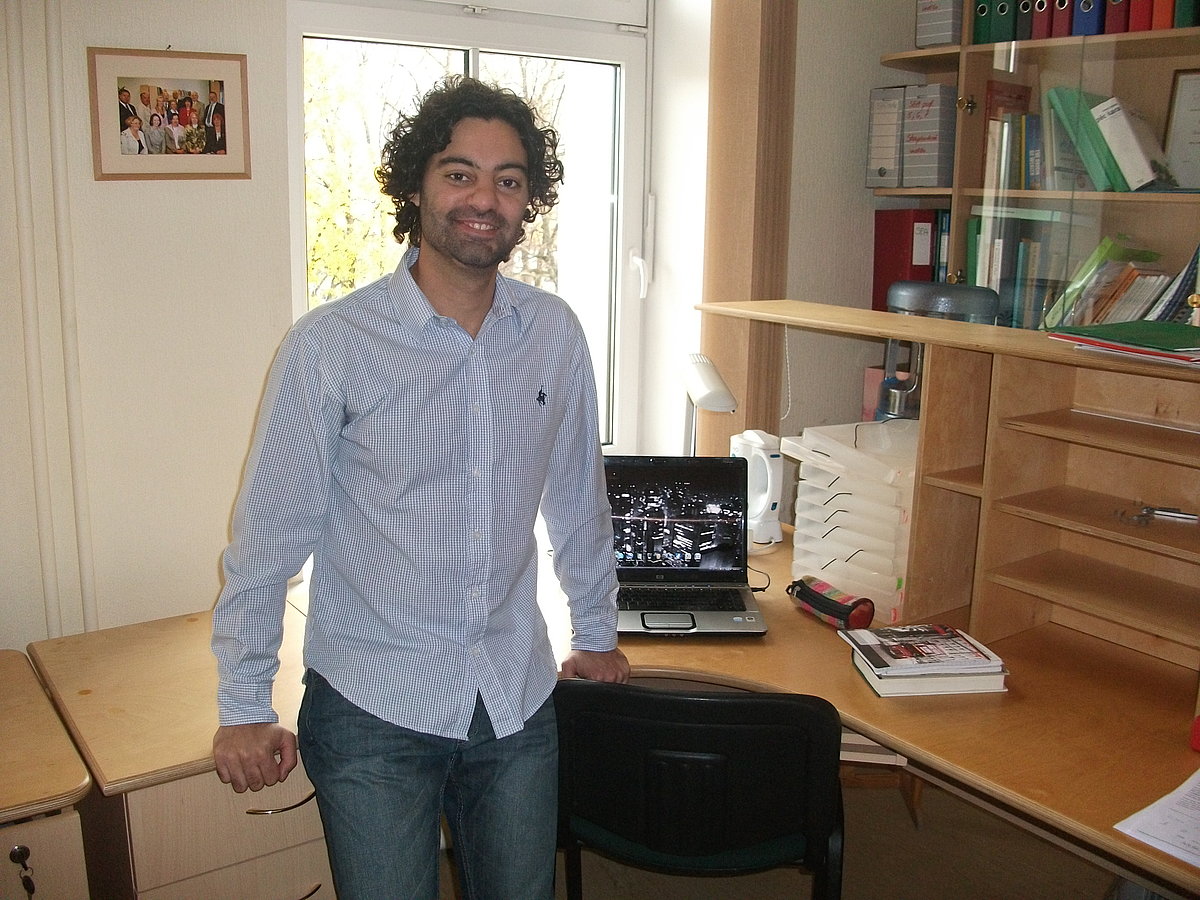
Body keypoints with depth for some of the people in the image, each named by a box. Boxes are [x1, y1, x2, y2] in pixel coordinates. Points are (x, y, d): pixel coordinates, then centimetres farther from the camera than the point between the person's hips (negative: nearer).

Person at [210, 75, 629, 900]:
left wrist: (597, 634, 17)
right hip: (373, 708, -3)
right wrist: (245, 707, -3)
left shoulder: (555, 334, -2)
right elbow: (270, 533, -6)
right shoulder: (331, 344, -12)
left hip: (518, 699, 4)